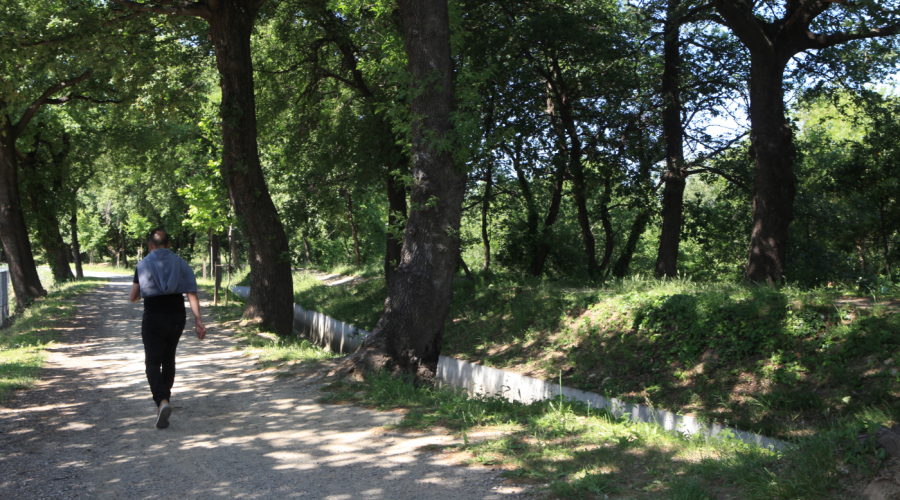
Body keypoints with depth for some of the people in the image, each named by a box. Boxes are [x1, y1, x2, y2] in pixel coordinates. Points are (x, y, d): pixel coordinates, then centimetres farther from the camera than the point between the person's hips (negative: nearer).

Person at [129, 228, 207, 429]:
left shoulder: (143, 265, -4)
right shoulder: (180, 263, 2)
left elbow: (133, 297, 0)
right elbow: (191, 293, -7)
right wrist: (198, 320, -9)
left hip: (153, 318, -3)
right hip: (177, 317, 4)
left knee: (153, 363, -1)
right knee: (169, 358, 23)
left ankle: (162, 401, -25)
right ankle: (165, 395, 37)